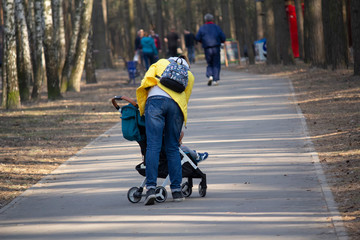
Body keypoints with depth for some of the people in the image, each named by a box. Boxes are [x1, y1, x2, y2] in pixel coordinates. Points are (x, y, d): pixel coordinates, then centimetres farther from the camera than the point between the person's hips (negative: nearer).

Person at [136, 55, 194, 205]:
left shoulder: (161, 63, 29)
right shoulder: (189, 75, 30)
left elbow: (146, 80, 14)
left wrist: (143, 107, 23)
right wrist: (179, 129, 29)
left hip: (155, 100, -1)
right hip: (176, 105, 2)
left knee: (153, 146, -8)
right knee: (173, 148, 9)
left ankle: (151, 188, -20)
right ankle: (176, 190, 4)